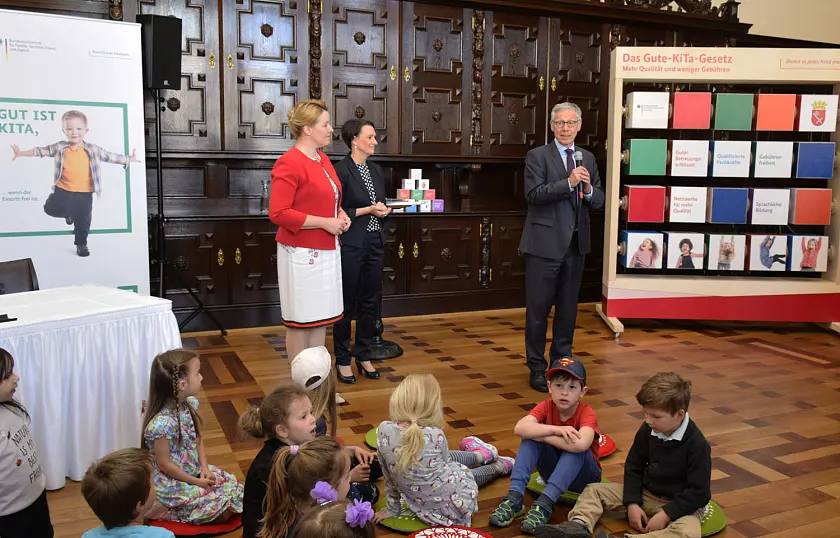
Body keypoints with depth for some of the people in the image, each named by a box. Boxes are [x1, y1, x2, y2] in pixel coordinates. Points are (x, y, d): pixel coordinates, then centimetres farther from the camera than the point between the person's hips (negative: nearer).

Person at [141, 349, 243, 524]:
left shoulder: (189, 404, -5)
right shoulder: (162, 423, -30)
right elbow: (164, 464, -22)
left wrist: (204, 467, -6)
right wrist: (196, 482, -15)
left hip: (195, 470, 8)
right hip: (173, 483, -8)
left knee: (232, 484, 1)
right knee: (223, 512, -9)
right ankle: (166, 510, 6)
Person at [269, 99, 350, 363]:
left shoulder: (323, 159, 13)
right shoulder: (288, 164, -15)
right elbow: (278, 213, -21)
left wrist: (341, 215, 5)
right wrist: (325, 223, -20)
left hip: (327, 250, 9)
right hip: (302, 253, -9)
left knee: (321, 318, 13)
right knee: (301, 321, 1)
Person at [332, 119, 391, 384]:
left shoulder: (376, 170, 11)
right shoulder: (341, 170, -11)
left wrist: (384, 210, -2)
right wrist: (367, 210, -16)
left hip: (375, 244, 7)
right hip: (351, 246, -7)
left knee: (370, 301, 12)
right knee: (347, 303, 3)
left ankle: (364, 356, 24)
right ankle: (343, 360, 15)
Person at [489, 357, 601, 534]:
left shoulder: (587, 413, -22)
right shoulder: (547, 406, -12)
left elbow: (581, 444, -45)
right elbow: (519, 428, -29)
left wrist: (540, 435, -33)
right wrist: (556, 429, -40)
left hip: (582, 476, -3)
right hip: (553, 472, 3)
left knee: (577, 447, -34)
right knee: (530, 438, -22)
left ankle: (544, 504, -39)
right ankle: (514, 497, -33)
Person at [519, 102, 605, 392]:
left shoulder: (588, 158, 11)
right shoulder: (537, 156, -4)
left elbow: (599, 200, 9)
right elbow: (533, 194, -16)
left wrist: (589, 189, -12)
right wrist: (569, 183, -23)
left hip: (575, 244, 5)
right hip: (545, 243, -5)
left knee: (568, 308, 14)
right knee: (538, 309, 2)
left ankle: (562, 360, 29)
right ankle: (537, 367, 15)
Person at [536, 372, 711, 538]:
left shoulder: (697, 444, -21)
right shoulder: (647, 430, -6)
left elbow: (699, 492, -20)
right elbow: (633, 467, 3)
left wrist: (666, 515, -24)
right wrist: (632, 503, -8)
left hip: (681, 504, -6)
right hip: (646, 494, 6)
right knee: (594, 490, -2)